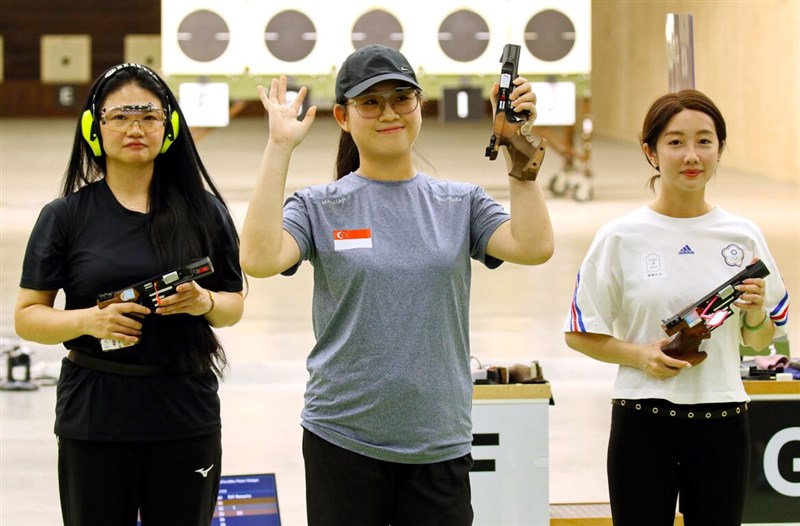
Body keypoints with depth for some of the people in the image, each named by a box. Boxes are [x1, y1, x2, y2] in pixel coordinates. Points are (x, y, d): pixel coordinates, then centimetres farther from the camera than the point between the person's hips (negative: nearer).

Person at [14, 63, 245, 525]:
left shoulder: (204, 211, 4)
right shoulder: (64, 217, 0)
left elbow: (234, 305, 11)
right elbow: (27, 317, 0)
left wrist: (205, 303, -11)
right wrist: (89, 320, -18)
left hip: (186, 417, 1)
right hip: (94, 419, -1)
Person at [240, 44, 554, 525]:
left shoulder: (461, 205, 6)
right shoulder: (319, 207, 1)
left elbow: (534, 246, -10)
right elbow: (260, 259, -18)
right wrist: (280, 147, -15)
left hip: (439, 445, 2)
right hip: (343, 442, -1)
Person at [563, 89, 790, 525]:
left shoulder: (743, 235, 4)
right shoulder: (621, 236, -4)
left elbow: (760, 341, 13)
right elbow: (580, 333, 1)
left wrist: (755, 314, -8)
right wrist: (638, 354, -14)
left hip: (722, 422, 2)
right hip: (643, 422, -2)